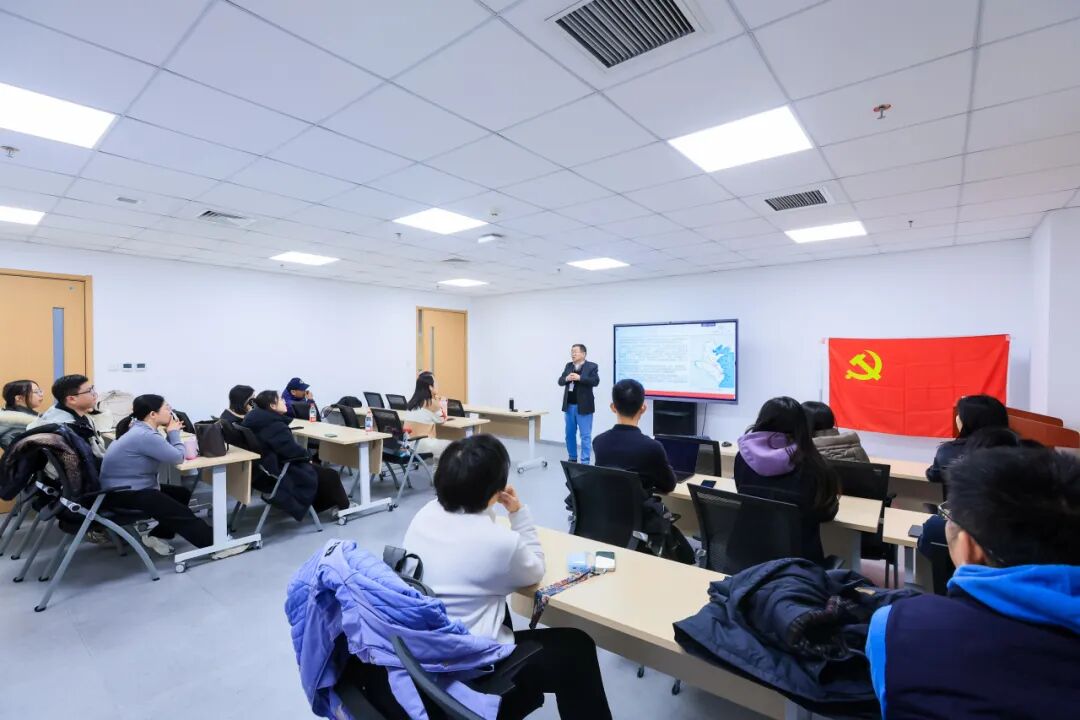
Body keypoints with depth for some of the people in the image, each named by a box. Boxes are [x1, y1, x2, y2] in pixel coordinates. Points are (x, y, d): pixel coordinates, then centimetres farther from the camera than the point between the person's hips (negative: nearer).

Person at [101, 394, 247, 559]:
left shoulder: (140, 429, 7)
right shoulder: (145, 435, -25)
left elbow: (168, 452, 9)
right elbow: (178, 457, -19)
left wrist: (172, 433, -4)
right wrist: (173, 432, -7)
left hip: (131, 487, 10)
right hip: (123, 494, -10)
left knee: (182, 493, 12)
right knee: (180, 512, -13)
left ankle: (157, 536, 16)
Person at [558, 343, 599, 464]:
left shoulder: (592, 366, -4)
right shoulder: (568, 365, 11)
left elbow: (595, 381, -16)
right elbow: (560, 381, 8)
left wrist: (579, 378, -24)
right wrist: (566, 379, -14)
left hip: (583, 407, -5)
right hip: (569, 406, 5)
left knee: (585, 435, 0)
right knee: (569, 434, 13)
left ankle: (585, 462, 7)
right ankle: (572, 459, 26)